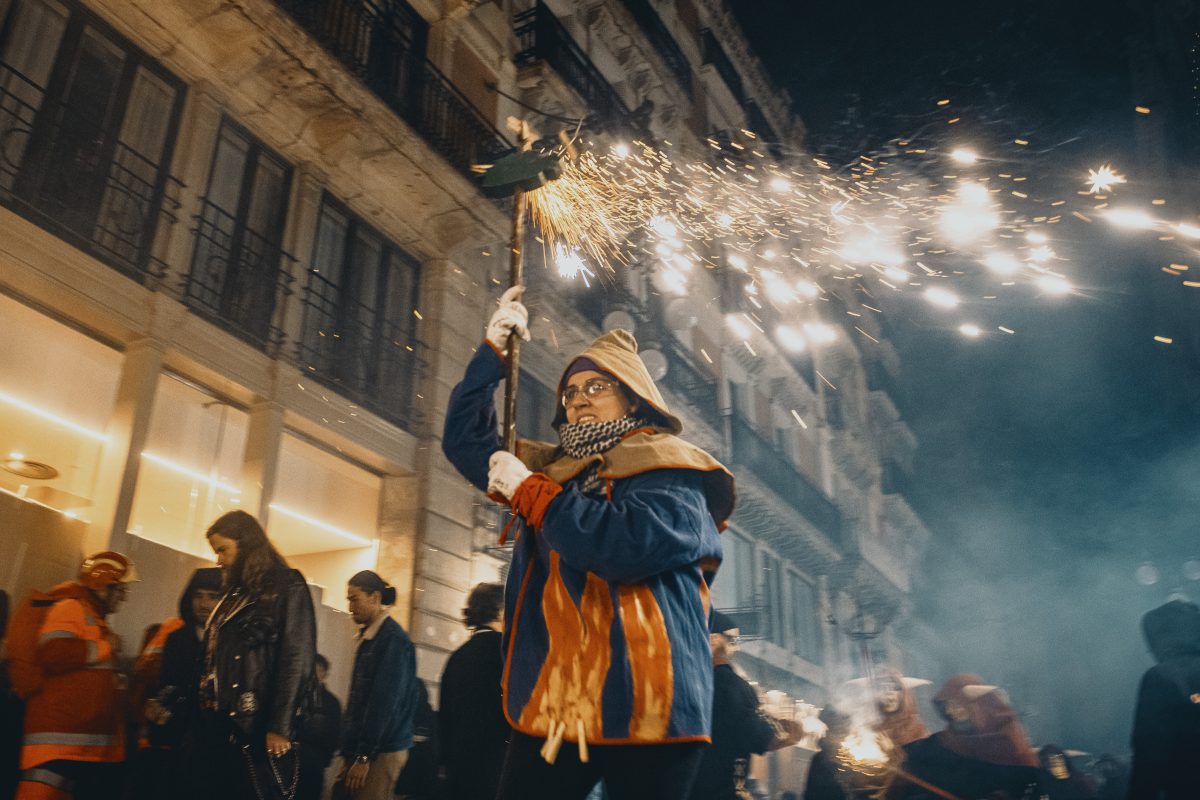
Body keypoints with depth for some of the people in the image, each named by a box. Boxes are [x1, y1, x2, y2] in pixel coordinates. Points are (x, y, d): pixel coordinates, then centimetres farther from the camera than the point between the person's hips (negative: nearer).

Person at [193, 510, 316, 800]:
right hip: (216, 724, 7)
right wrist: (202, 715, 8)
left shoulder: (287, 588, -2)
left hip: (255, 727, -7)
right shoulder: (234, 593, 21)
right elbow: (211, 657, 17)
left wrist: (280, 727, -16)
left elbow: (296, 659, -10)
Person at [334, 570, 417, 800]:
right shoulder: (368, 638, 15)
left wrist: (365, 756, -16)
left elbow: (385, 702, -16)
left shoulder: (393, 639, -12)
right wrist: (349, 752, 14)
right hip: (360, 748, 8)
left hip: (381, 752, -8)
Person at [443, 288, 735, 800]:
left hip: (641, 714, -5)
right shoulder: (555, 470, 18)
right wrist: (493, 350, 13)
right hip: (547, 709, 6)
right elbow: (465, 438, 24)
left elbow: (629, 545, -21)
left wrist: (529, 491, -10)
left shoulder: (671, 473, -2)